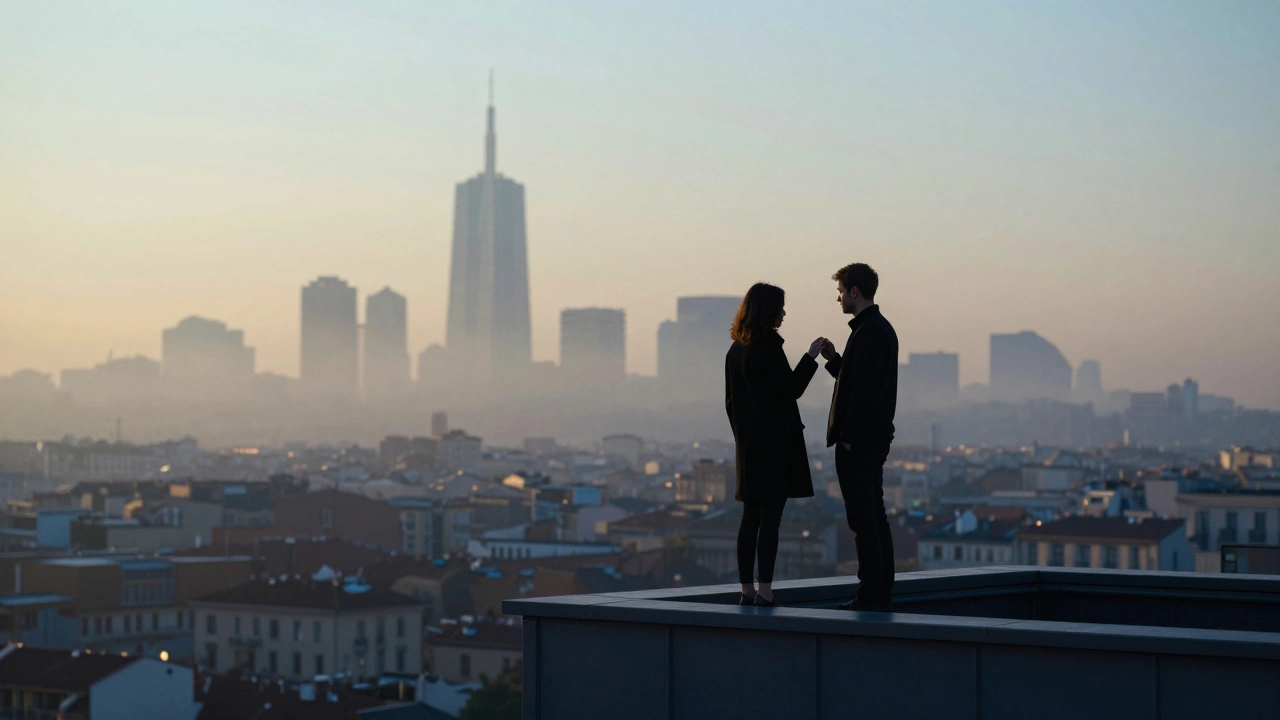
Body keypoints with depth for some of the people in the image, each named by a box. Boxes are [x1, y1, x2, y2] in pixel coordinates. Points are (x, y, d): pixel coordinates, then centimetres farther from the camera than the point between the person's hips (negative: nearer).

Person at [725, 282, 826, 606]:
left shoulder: (736, 351, 11)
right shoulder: (769, 347, -13)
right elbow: (791, 389, -11)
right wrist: (811, 357, -3)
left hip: (749, 444, 8)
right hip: (776, 443, -8)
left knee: (751, 517, 10)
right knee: (770, 518, -8)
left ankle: (747, 590, 13)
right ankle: (765, 590, -12)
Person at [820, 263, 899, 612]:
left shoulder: (868, 332, -16)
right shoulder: (881, 328, 16)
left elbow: (864, 389, -22)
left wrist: (847, 436, -18)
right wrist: (835, 359, 9)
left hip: (858, 441, -11)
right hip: (874, 438, 11)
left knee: (863, 519, -9)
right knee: (874, 517, 12)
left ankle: (870, 595, -8)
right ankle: (881, 593, 16)